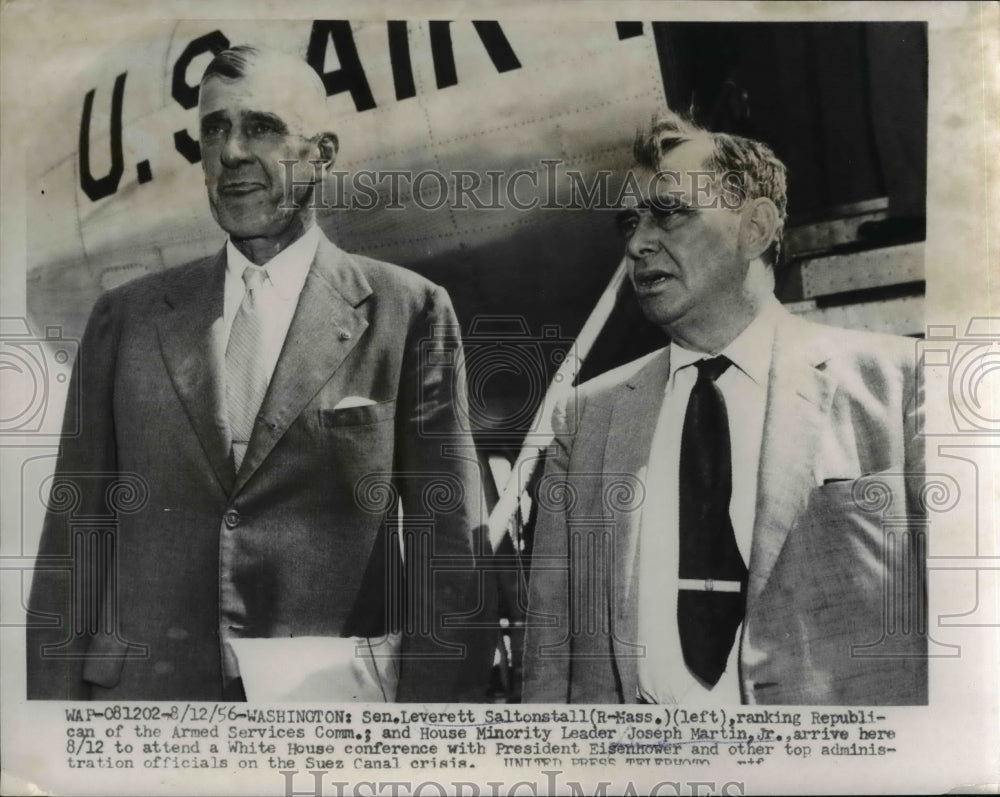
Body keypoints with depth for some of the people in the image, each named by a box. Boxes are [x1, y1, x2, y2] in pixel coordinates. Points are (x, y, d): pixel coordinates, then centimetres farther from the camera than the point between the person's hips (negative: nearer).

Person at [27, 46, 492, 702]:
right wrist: (54, 696, 0)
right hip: (149, 682, 2)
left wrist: (437, 720, -9)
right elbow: (76, 531, 6)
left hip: (335, 688, -2)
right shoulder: (126, 319, 7)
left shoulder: (409, 312, -1)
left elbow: (446, 543, -3)